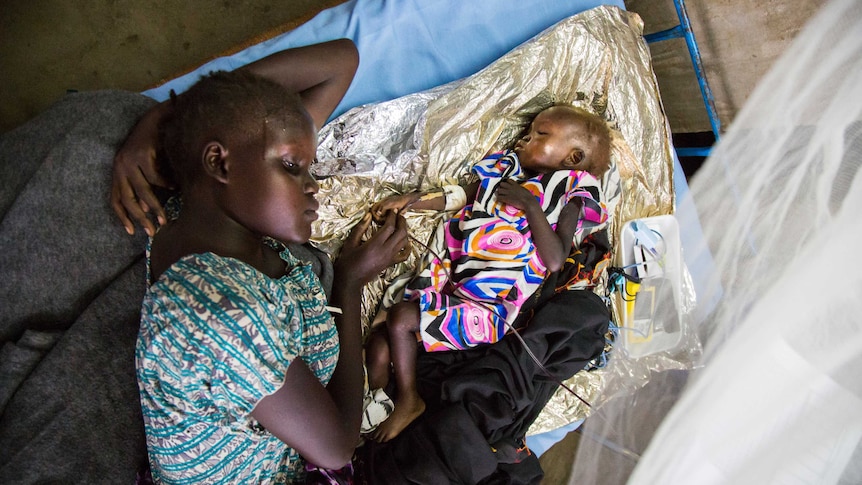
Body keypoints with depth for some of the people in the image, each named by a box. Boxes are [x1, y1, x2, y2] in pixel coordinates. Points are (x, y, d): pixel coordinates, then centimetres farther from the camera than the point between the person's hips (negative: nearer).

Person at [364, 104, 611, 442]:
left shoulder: (568, 193, -1)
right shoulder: (507, 170, 17)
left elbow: (555, 261, -14)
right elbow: (460, 196, 26)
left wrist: (530, 205, -16)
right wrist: (410, 200, 15)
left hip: (486, 307, -6)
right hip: (447, 282, 7)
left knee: (399, 318, -20)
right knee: (379, 346, -5)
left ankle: (409, 401, 0)